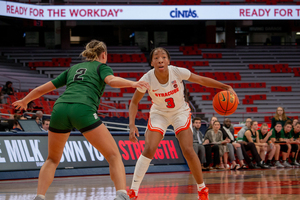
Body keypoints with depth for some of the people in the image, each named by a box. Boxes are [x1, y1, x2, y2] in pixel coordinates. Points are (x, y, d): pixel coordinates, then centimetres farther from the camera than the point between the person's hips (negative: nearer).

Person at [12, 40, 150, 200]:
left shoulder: (73, 68, 34)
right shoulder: (101, 66, 22)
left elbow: (43, 88, 40)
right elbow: (112, 80, -4)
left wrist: (24, 101, 55)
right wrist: (132, 83, -18)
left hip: (60, 107, 4)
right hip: (83, 109, -4)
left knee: (52, 160, 23)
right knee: (114, 155, 1)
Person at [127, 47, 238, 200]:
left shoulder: (178, 72, -26)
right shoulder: (147, 79, -25)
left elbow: (201, 80, -11)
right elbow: (134, 102, -12)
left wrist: (226, 87, -19)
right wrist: (132, 125, -25)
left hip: (180, 112, 0)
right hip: (159, 114, 0)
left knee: (188, 150, -14)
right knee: (148, 149, -18)